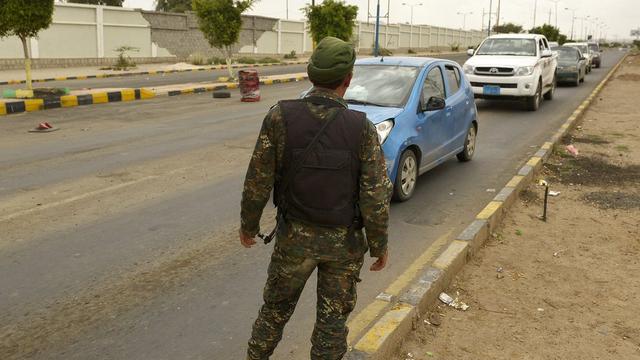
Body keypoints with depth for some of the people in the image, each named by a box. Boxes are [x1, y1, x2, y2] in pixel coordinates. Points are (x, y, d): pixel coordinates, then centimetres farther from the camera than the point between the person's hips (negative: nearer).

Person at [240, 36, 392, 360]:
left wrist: (248, 225, 6)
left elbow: (258, 182, -10)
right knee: (333, 317, 16)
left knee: (277, 306, 23)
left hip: (295, 236, 1)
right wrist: (379, 245, 1)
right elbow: (376, 198, -15)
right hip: (344, 241, -1)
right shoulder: (362, 129, -16)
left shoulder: (280, 117, -16)